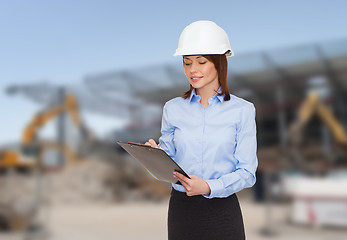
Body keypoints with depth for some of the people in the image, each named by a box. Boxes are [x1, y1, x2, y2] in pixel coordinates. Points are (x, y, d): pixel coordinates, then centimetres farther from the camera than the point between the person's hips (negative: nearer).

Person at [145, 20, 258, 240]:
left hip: (223, 212, -2)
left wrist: (209, 187, -21)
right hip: (181, 208, 2)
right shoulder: (173, 109, 3)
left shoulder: (242, 110, -4)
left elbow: (247, 173, -6)